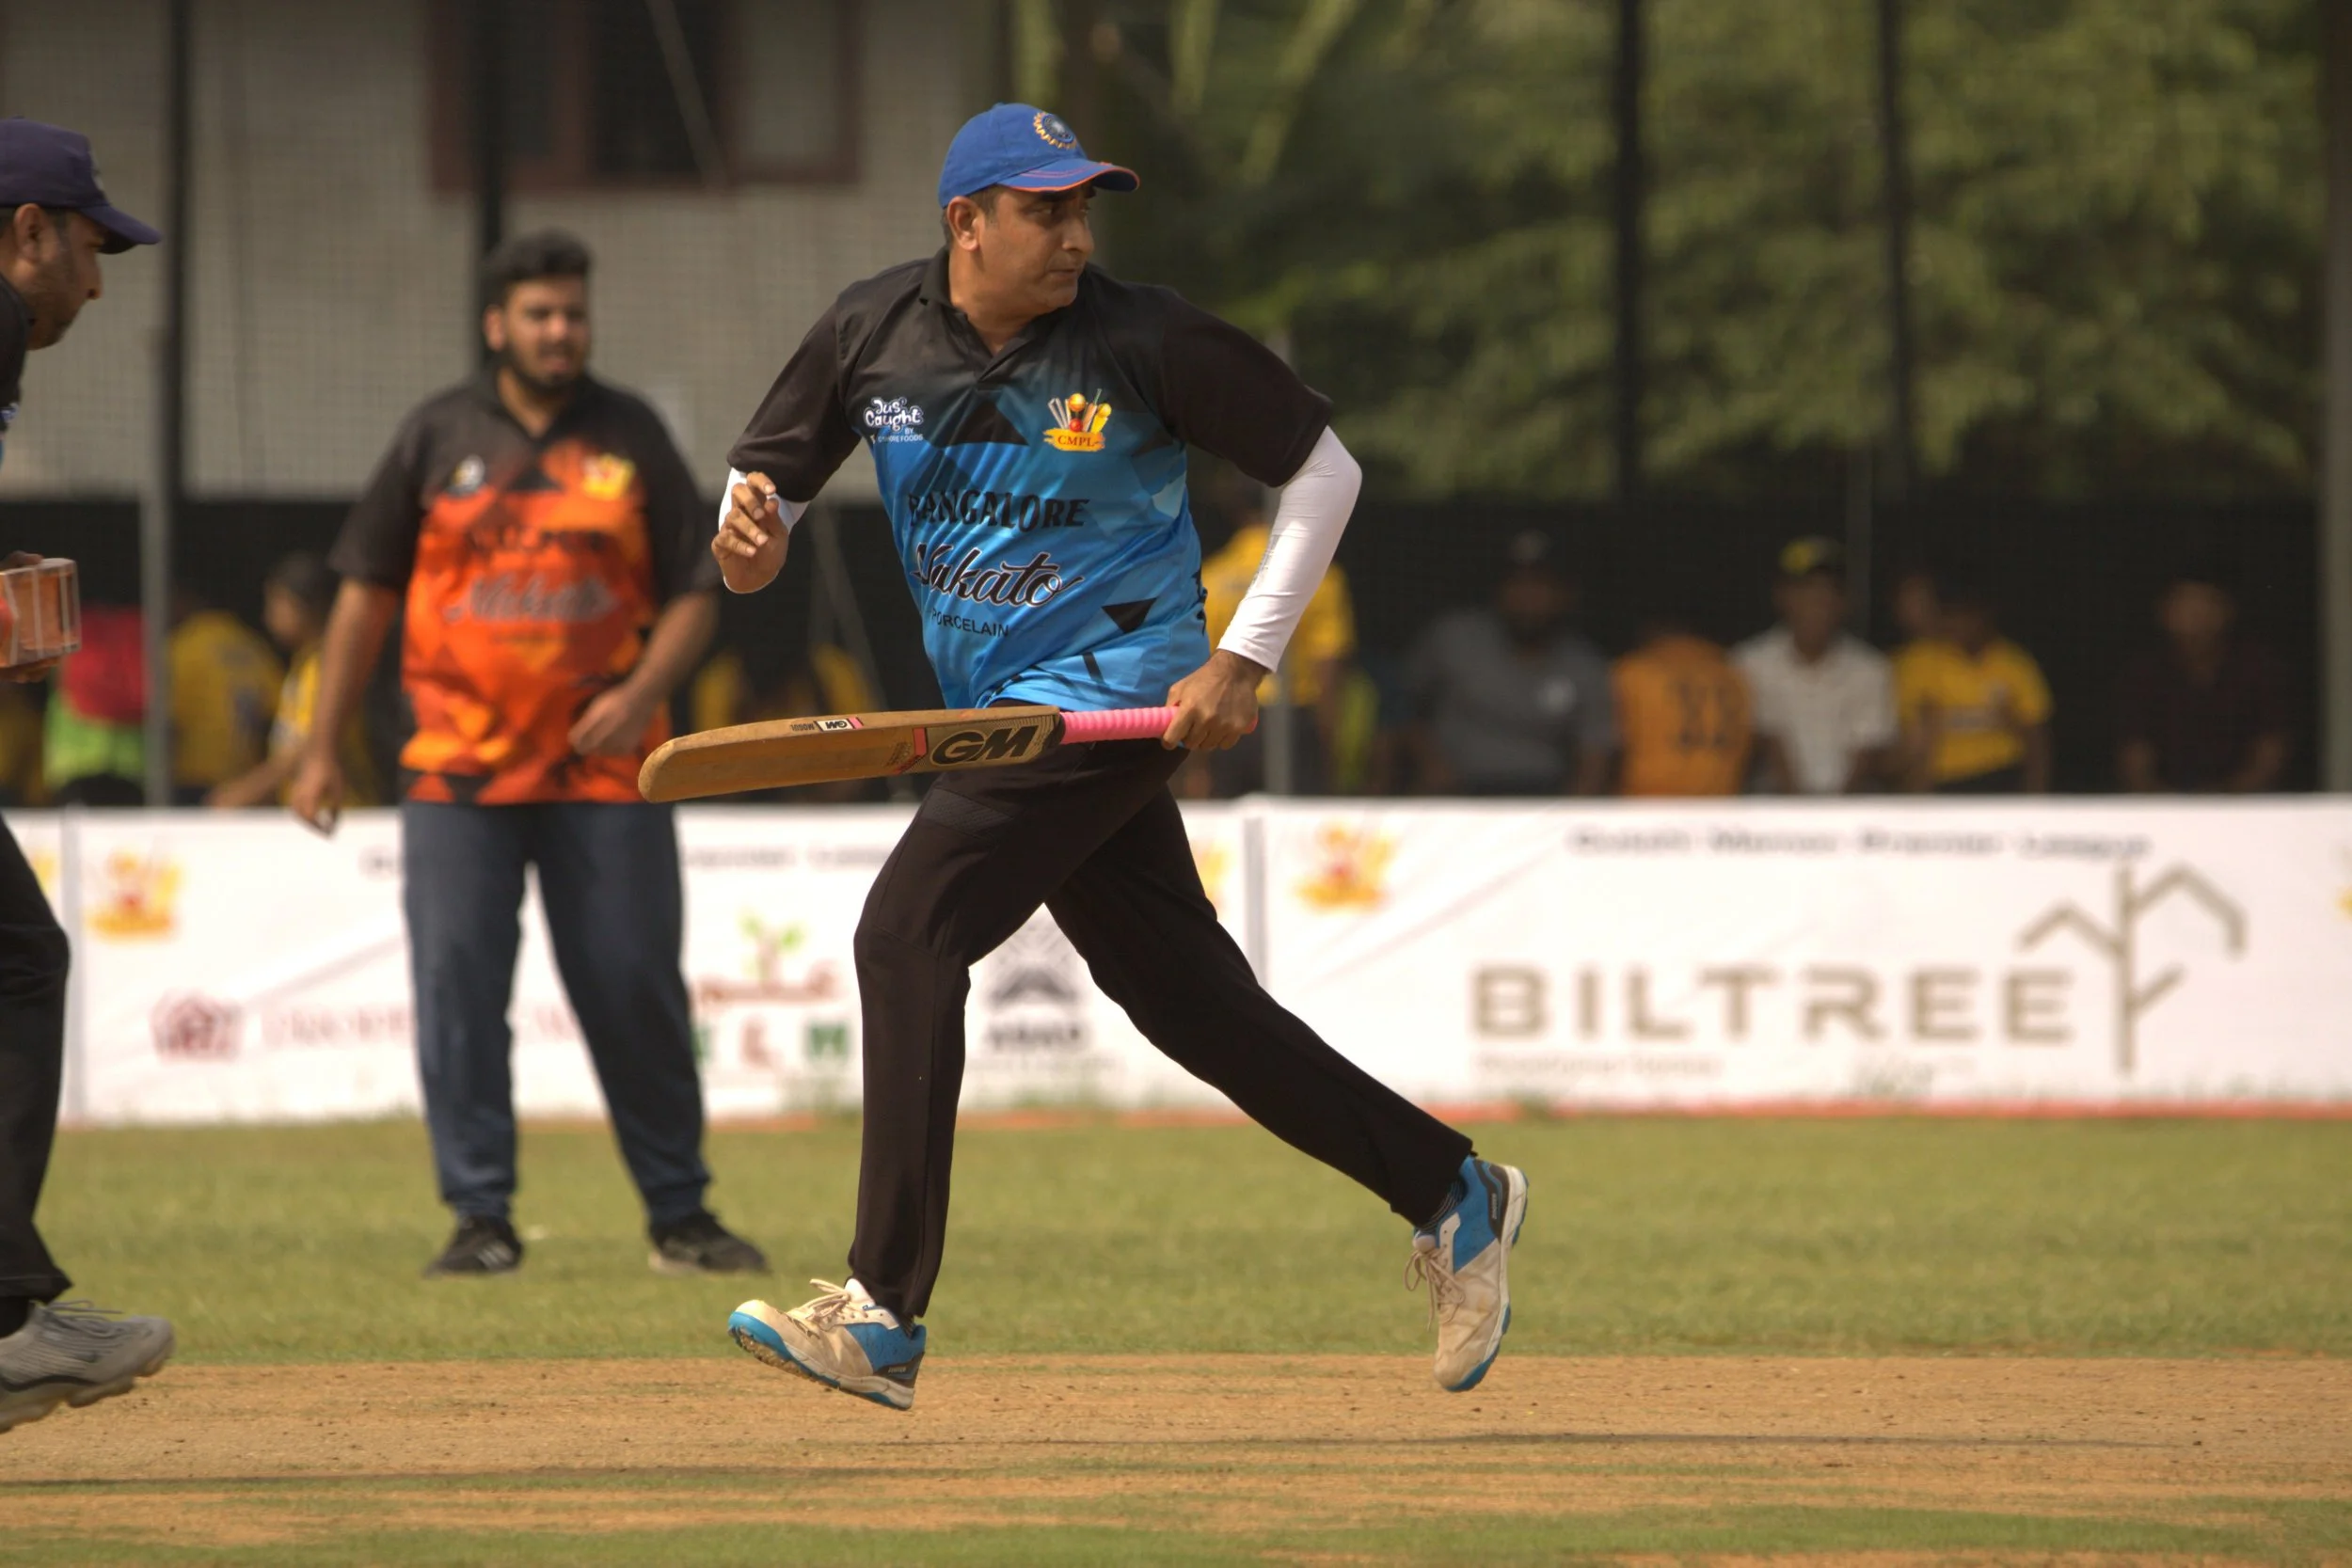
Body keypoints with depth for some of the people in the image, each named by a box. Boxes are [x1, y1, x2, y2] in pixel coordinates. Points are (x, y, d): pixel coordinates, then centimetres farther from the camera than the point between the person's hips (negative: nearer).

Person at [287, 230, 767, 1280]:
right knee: (458, 988, -5)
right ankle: (481, 1218, 1)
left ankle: (679, 1215, 9)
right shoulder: (440, 437, 6)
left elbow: (694, 594, 7)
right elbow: (367, 590, 9)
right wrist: (322, 748, 4)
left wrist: (641, 692, -12)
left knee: (635, 988, -1)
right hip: (459, 767, 0)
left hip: (604, 767, 0)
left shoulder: (631, 438, 6)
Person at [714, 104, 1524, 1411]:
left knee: (908, 933, -18)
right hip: (1002, 708, 6)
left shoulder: (1146, 342, -12)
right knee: (1189, 999, 9)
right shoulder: (873, 334, 0)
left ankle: (884, 1319, -19)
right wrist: (754, 541, -16)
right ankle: (1451, 1192, 24)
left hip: (1112, 696, -6)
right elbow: (772, 474, 9)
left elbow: (1322, 469, -5)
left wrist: (1245, 662, -11)